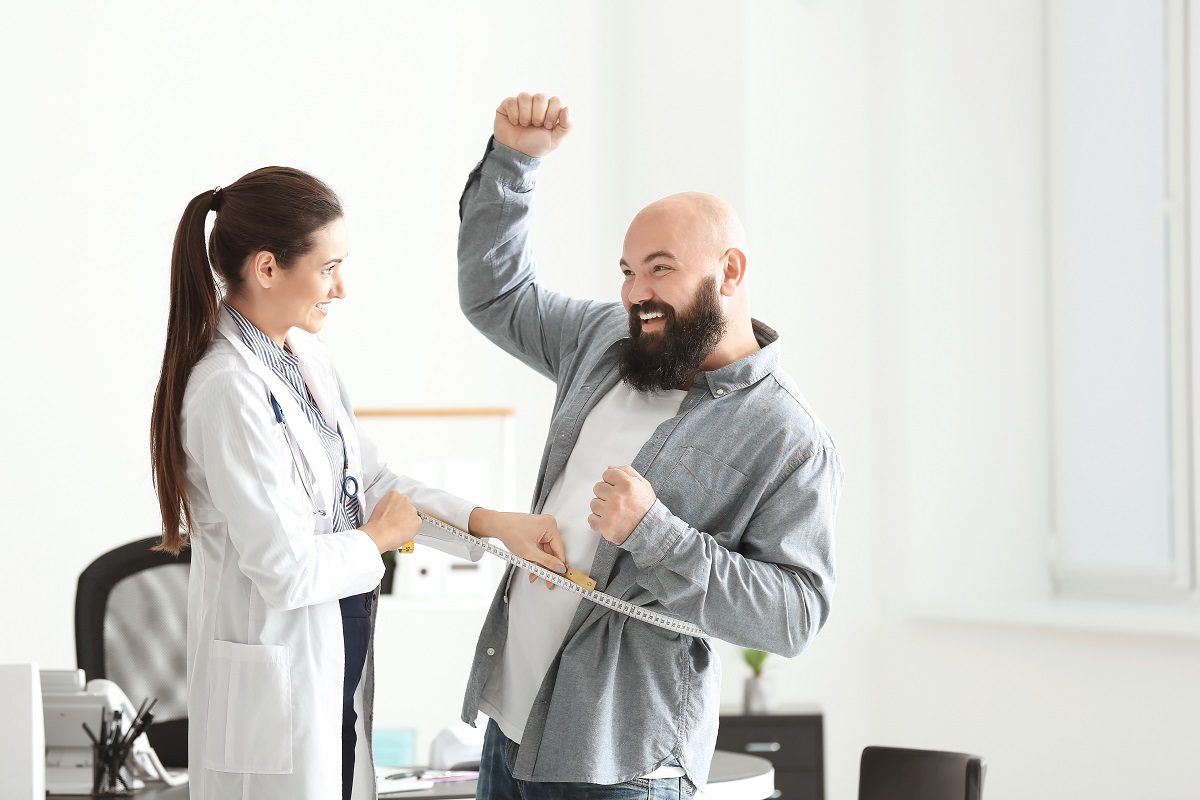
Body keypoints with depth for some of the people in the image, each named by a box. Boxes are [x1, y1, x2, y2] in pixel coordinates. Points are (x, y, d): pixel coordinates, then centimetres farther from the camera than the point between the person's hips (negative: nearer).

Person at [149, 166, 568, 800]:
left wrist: (490, 523, 1)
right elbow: (288, 570, -24)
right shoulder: (230, 391, -23)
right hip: (274, 672, -9)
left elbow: (367, 478, 13)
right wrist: (379, 538, -6)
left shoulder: (303, 353, 5)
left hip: (339, 660, 9)